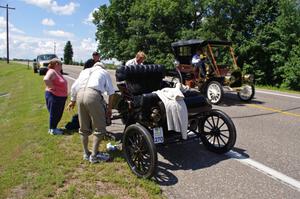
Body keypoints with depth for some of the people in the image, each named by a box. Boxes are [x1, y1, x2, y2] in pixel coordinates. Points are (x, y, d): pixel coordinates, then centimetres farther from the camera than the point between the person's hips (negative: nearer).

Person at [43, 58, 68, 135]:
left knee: (59, 114, 17)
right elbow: (46, 79, -35)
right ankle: (52, 129, 16)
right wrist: (52, 87, -23)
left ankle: (54, 128, 31)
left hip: (61, 97, 9)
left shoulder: (58, 72, 13)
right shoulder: (52, 72, -16)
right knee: (54, 114, 3)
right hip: (54, 96, -9)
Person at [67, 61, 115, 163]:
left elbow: (74, 87, 23)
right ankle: (94, 155, 8)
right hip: (93, 95, -5)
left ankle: (86, 154, 27)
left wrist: (72, 101, 36)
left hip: (79, 95, 5)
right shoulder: (104, 72, 22)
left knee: (84, 128, 16)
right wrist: (109, 108, 21)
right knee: (99, 128, 5)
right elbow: (111, 91, 15)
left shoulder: (85, 71, 32)